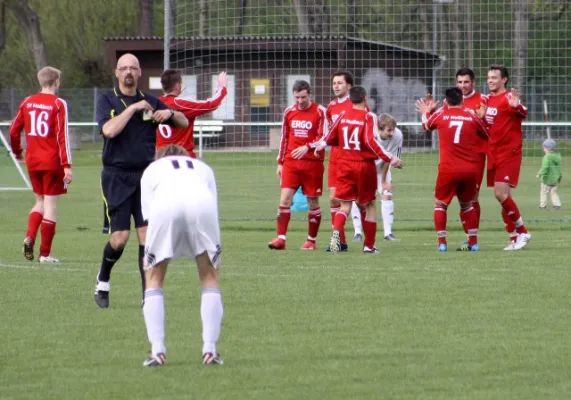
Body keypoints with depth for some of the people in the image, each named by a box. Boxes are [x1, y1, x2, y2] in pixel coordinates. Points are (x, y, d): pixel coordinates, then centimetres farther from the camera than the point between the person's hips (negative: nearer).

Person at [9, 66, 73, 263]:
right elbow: (63, 135, -15)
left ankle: (29, 237, -3)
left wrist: (17, 151, 26)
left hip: (32, 161, 5)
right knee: (50, 205, 1)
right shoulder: (58, 104, -9)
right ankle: (45, 253, 1)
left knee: (40, 201, 20)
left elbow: (14, 130, 8)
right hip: (52, 162, -5)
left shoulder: (27, 102, 5)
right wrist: (67, 165, -16)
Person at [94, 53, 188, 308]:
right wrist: (133, 107, -16)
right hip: (116, 176, -3)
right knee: (119, 238, -7)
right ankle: (102, 282, 21)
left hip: (145, 175, 3)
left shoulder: (149, 101, 11)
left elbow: (183, 123, 18)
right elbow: (109, 129, -18)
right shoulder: (107, 100, 1)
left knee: (147, 235, -8)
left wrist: (169, 113, -3)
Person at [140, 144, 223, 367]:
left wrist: (148, 260, 31)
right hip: (202, 204, 1)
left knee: (153, 278, 17)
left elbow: (148, 215, 27)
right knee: (210, 276, 18)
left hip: (165, 206, -1)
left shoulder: (152, 169, 37)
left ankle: (157, 351, 7)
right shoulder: (203, 168, 40)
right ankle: (210, 350, 10)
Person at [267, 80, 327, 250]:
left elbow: (324, 137, -9)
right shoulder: (289, 112, 9)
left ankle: (311, 240, 15)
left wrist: (307, 147, -24)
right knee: (285, 198, -9)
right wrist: (280, 162, 15)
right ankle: (281, 238, -10)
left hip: (312, 163, -3)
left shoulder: (320, 112, -4)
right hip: (291, 162, 3)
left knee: (313, 201, 4)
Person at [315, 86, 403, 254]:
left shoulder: (343, 116, 4)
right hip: (364, 165, -3)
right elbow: (371, 141, -21)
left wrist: (320, 145, 33)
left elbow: (330, 138, 11)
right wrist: (390, 158, -20)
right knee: (369, 205, 11)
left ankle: (336, 233, -25)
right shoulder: (369, 117, -10)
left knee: (345, 205, 3)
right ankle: (369, 245, 14)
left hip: (344, 165, 3)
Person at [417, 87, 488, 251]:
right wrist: (482, 117, 34)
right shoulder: (471, 115, 3)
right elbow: (486, 134, 17)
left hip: (448, 169, -2)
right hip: (470, 169, 2)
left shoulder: (441, 114, 2)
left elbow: (426, 125, 23)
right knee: (467, 205, 19)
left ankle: (442, 242, 1)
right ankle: (473, 242, 14)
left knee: (440, 204, 12)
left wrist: (426, 112, 45)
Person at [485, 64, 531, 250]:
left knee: (501, 194, -15)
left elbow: (524, 114, -29)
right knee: (502, 196, 8)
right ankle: (514, 238, 14)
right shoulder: (488, 99, 12)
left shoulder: (509, 98, -11)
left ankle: (522, 232, -1)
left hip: (509, 153, -8)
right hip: (493, 154, 8)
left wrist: (517, 107, -49)